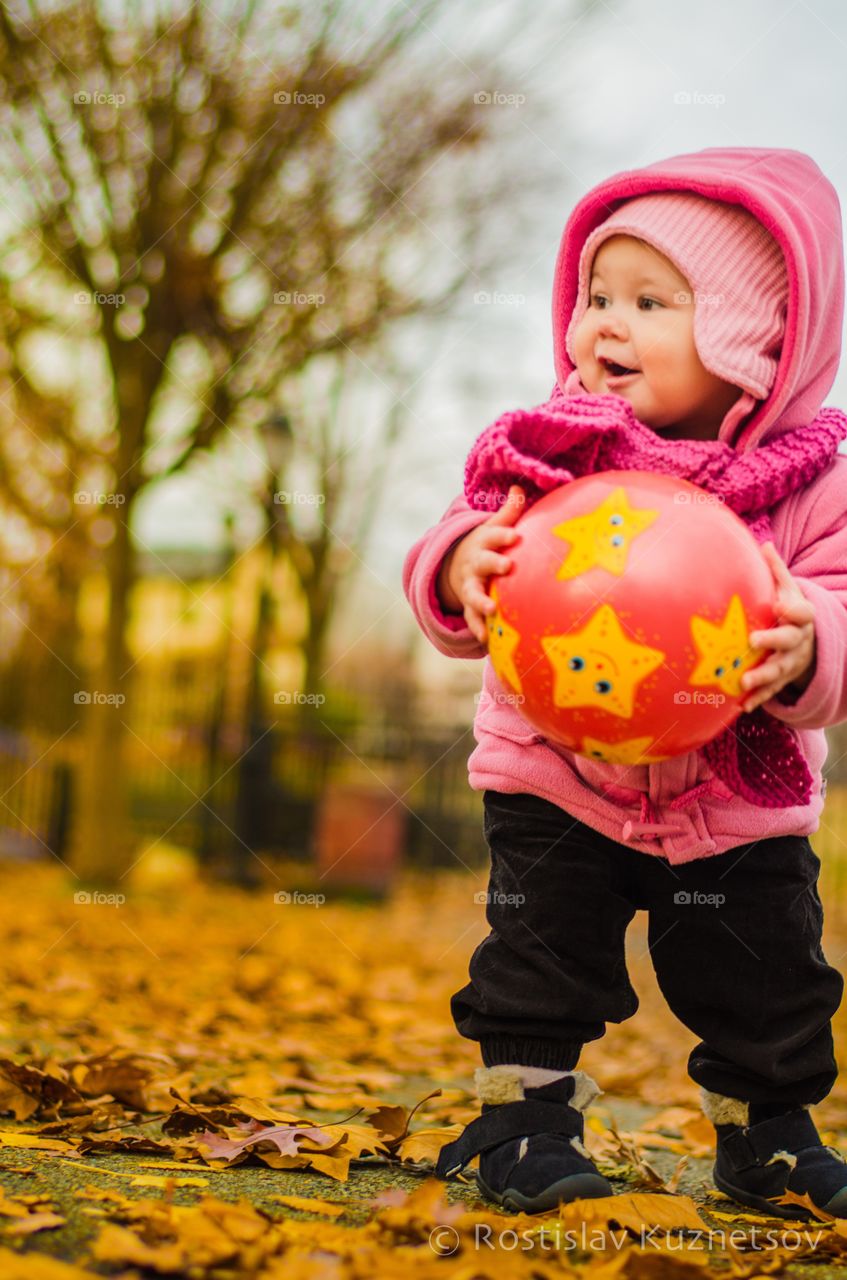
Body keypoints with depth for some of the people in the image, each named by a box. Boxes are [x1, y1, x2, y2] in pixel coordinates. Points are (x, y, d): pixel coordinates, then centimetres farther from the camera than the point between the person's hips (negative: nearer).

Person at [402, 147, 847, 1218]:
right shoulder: (546, 453, -9)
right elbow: (461, 560, -11)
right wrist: (460, 571, -35)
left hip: (742, 802, 1)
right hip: (558, 784, 0)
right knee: (538, 966, 1)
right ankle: (526, 1115, 20)